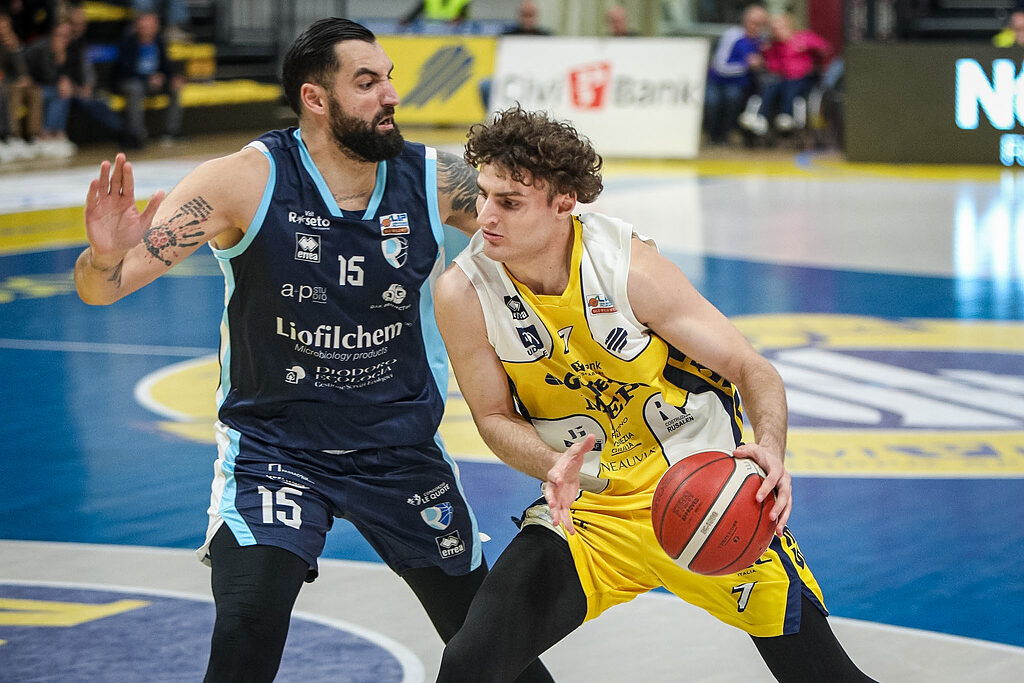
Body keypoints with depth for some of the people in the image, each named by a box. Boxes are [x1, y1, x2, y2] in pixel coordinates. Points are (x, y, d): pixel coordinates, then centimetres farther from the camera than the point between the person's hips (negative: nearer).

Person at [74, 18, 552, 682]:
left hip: (403, 448, 3)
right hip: (273, 446, -3)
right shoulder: (248, 180, -19)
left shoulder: (435, 180, -10)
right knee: (248, 628, -26)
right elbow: (101, 289, -21)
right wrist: (106, 257, -45)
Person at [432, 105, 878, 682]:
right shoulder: (464, 294, -15)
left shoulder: (629, 266, -20)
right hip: (587, 509, 2)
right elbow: (495, 416, -1)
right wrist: (554, 467, -23)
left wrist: (770, 449, -35)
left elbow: (750, 368, -14)